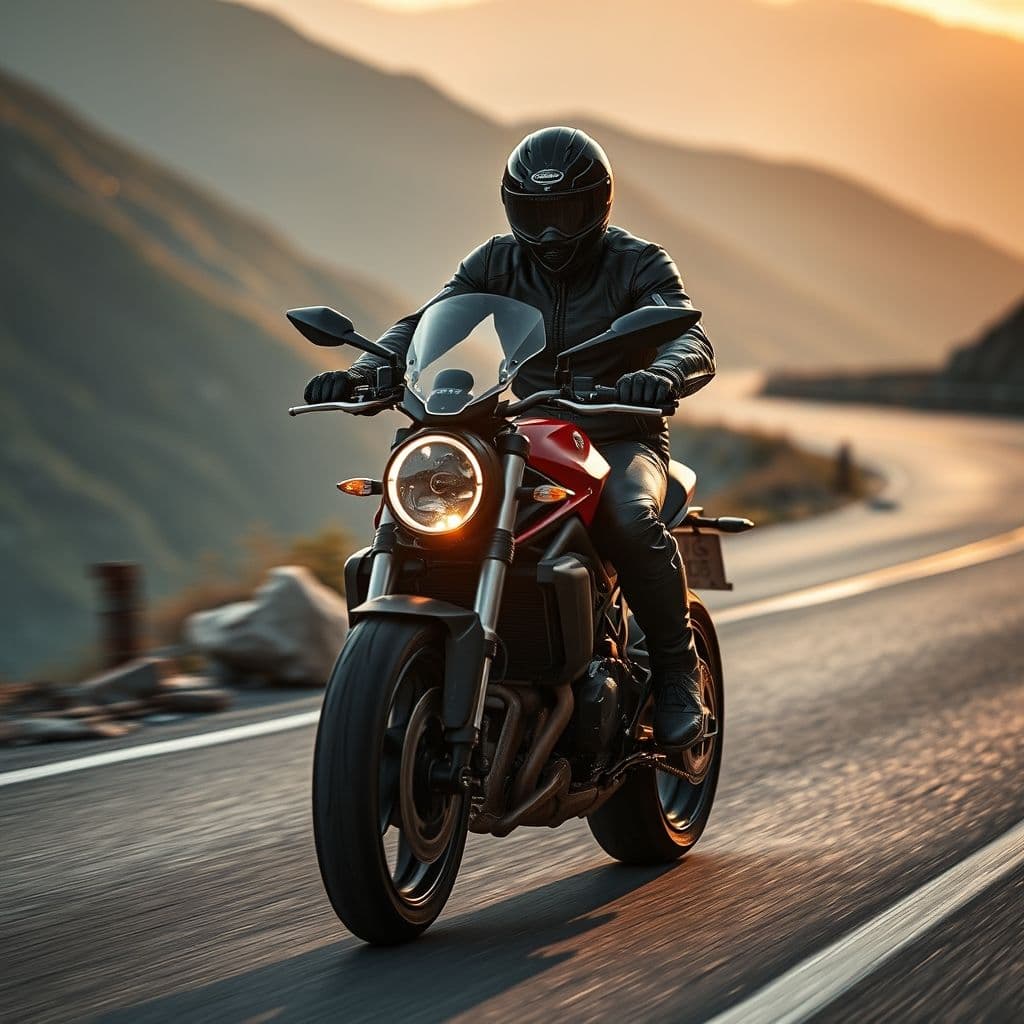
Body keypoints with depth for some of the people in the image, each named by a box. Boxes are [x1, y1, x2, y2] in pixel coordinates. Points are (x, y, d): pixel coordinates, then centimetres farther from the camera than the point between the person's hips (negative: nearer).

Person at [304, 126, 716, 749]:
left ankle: (678, 674, -19)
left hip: (622, 438, -4)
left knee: (632, 521, -37)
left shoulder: (639, 265, -4)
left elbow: (695, 344, -20)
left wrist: (663, 374, -46)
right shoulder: (498, 263, 7)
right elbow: (426, 324, -3)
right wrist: (360, 374, -23)